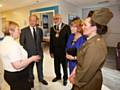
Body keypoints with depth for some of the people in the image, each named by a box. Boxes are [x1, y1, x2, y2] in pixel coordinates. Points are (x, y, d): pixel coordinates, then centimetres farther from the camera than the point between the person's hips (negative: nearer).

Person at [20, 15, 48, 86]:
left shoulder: (40, 30, 1)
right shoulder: (24, 30, -9)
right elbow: (22, 42, -6)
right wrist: (25, 51, -8)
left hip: (39, 52, 3)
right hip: (29, 52, -2)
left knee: (40, 66, 18)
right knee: (30, 67, 16)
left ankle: (41, 78, 41)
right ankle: (31, 80, 40)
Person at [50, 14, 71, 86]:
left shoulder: (66, 27, -9)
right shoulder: (52, 28, 5)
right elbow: (51, 41, 6)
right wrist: (51, 51, 5)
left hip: (64, 50, -4)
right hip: (55, 51, 4)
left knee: (64, 65, 12)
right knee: (56, 65, 16)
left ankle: (65, 78, 32)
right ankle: (58, 76, 38)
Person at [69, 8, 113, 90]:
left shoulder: (95, 45, -30)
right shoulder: (93, 40, 1)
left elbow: (87, 71, -26)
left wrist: (75, 80, -11)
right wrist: (75, 71, -2)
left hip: (88, 83, -8)